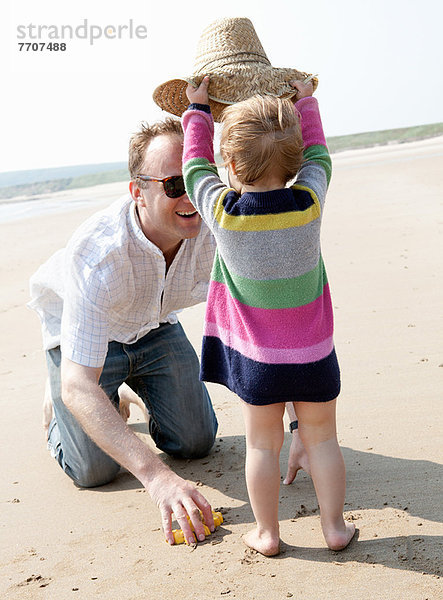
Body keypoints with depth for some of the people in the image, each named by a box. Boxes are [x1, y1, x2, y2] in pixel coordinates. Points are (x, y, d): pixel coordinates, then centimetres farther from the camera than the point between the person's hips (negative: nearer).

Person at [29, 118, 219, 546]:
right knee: (94, 471, -7)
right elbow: (78, 387, -46)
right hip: (81, 330, -4)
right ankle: (57, 411, 25)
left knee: (196, 442, 4)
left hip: (155, 327, 4)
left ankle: (121, 398, 32)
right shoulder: (98, 255, -43)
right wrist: (156, 476, -57)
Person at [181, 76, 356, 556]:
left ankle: (266, 533, 23)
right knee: (321, 438, 14)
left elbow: (195, 163, 3)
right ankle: (334, 527, 24)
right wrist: (305, 101, 23)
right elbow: (317, 153, 8)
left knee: (263, 444, 13)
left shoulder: (222, 210, -16)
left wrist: (198, 109, 18)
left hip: (256, 355, -1)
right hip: (314, 352, 1)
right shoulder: (309, 201, -12)